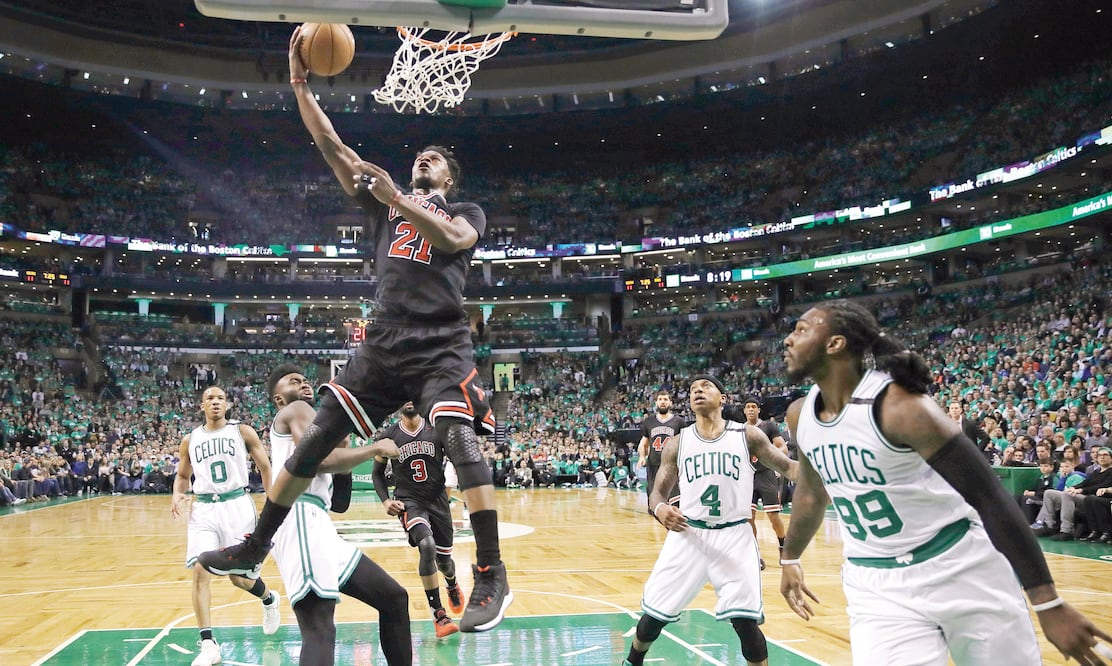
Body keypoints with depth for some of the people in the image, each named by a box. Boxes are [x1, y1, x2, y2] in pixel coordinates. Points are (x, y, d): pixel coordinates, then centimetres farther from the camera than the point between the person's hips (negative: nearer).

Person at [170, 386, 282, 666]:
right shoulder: (190, 440, 10)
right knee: (200, 571, -15)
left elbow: (266, 467, 3)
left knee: (239, 577, 3)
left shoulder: (242, 431, 2)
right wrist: (177, 494, -2)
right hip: (204, 509, 2)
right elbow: (183, 475, 22)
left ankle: (269, 599, 39)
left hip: (237, 505, -2)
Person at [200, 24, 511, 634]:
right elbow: (332, 147, 15)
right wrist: (299, 83, 8)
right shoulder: (384, 203, 21)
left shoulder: (466, 211, 12)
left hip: (441, 344, -4)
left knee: (459, 439, -24)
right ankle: (255, 546, 18)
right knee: (315, 437, 4)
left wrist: (398, 197, -19)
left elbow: (454, 238, -14)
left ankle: (492, 575, -20)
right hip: (384, 342, 5)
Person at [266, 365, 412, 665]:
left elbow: (339, 502, 30)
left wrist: (342, 447, 22)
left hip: (318, 528, 10)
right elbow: (321, 459, -16)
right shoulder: (297, 411, 6)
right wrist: (375, 448, -3)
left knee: (394, 598, 15)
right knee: (319, 631, -25)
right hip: (301, 521, -10)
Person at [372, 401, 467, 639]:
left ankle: (452, 585, 51)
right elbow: (377, 472, 8)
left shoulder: (437, 430, -4)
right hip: (409, 502, -2)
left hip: (438, 500, 2)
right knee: (427, 546, -28)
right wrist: (385, 500, -6)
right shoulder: (388, 436, -3)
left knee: (444, 559, 11)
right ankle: (438, 614, -15)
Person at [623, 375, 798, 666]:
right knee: (655, 612, 9)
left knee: (745, 621, -9)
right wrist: (660, 509, -18)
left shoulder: (747, 435, 1)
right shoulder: (677, 443, 5)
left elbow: (788, 467, 1)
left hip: (734, 536, -2)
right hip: (688, 535, 2)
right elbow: (658, 492, 7)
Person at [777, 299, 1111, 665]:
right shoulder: (800, 415, -2)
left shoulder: (901, 406, -22)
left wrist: (1050, 605, -21)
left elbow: (990, 496, -20)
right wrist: (790, 559, 29)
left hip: (962, 570, -4)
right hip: (875, 584, 4)